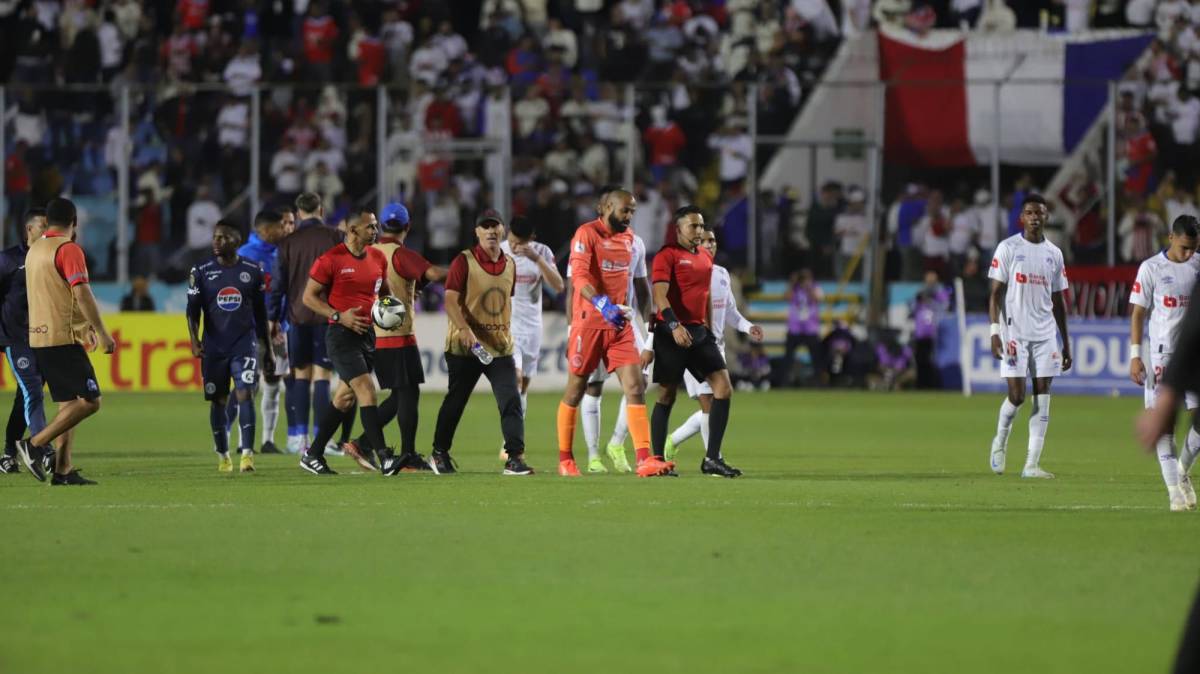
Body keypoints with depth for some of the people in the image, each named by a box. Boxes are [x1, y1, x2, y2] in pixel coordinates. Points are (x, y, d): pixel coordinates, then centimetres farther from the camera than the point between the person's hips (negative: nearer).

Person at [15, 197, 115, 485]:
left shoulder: (34, 250, 16)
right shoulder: (69, 249, -11)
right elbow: (82, 294, -18)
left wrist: (84, 327, 30)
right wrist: (101, 332, -14)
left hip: (39, 339, 9)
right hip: (64, 338, -9)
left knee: (69, 404, 12)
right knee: (88, 401, -9)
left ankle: (63, 469, 5)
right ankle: (35, 445, -14)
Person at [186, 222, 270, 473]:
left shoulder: (252, 271, 2)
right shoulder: (201, 272, 0)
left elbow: (260, 310, 11)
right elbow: (193, 310, 0)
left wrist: (264, 342, 14)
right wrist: (194, 341, -12)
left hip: (244, 343, -1)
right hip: (214, 346, 1)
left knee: (245, 394, -15)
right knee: (218, 400, 7)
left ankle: (247, 453, -18)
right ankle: (223, 455, 20)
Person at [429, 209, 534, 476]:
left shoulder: (510, 264, 9)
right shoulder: (464, 261, -8)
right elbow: (450, 301, -16)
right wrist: (465, 330, -30)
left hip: (500, 346, 4)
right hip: (465, 346, -4)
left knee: (511, 401, -10)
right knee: (455, 401, 8)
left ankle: (515, 458, -11)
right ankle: (439, 453, 25)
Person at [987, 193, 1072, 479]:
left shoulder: (1054, 254, 12)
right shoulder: (1008, 248, -1)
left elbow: (1058, 301, 16)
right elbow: (996, 293, -4)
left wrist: (1066, 343, 14)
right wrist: (995, 331, -14)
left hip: (1045, 335, 4)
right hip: (1014, 333, -4)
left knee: (1042, 396, -2)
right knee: (1017, 395, -9)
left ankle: (1032, 464, -2)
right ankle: (1000, 442, 21)